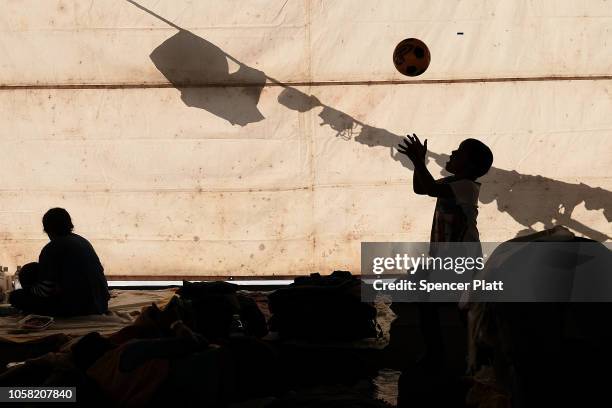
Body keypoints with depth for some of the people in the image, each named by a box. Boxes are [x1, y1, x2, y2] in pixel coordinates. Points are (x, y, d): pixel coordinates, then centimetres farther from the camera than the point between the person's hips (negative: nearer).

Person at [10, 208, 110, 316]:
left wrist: (28, 288, 12)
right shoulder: (83, 241, 12)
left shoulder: (51, 248, -8)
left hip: (74, 307, -7)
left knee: (16, 296, 0)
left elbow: (44, 291, -12)